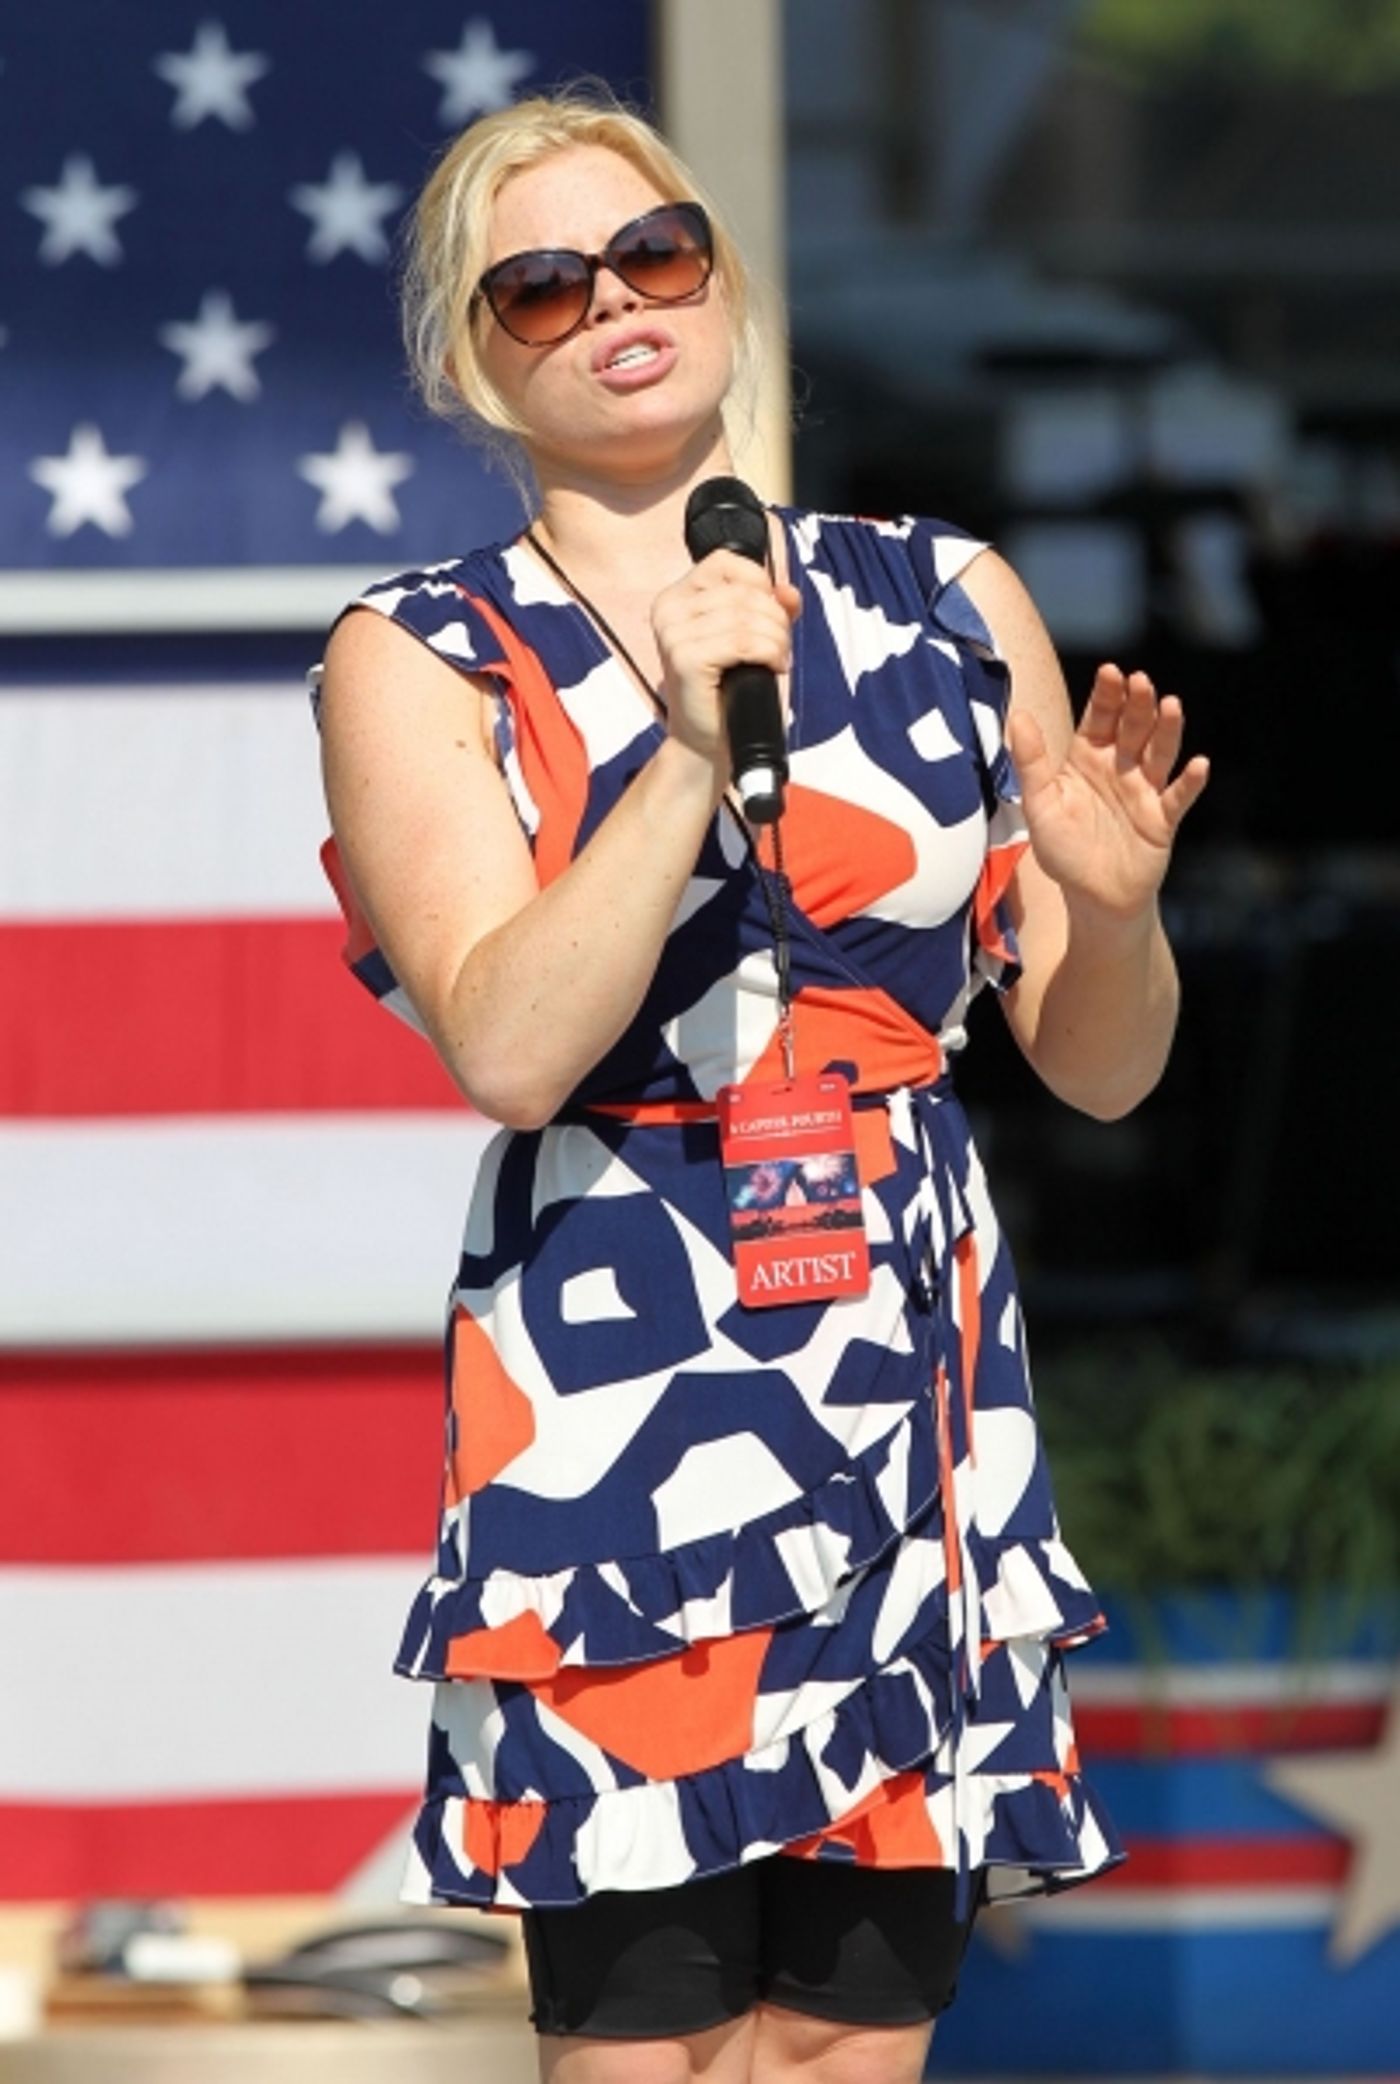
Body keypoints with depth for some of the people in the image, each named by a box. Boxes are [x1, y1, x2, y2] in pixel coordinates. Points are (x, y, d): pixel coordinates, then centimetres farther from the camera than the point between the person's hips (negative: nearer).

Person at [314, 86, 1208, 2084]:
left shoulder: (950, 606, 9)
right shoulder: (421, 661, 0)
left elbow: (1100, 1070, 11)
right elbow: (507, 1045, -15)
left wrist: (1112, 904, -11)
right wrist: (693, 752, -22)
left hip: (920, 1383, 3)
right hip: (615, 1392, -3)